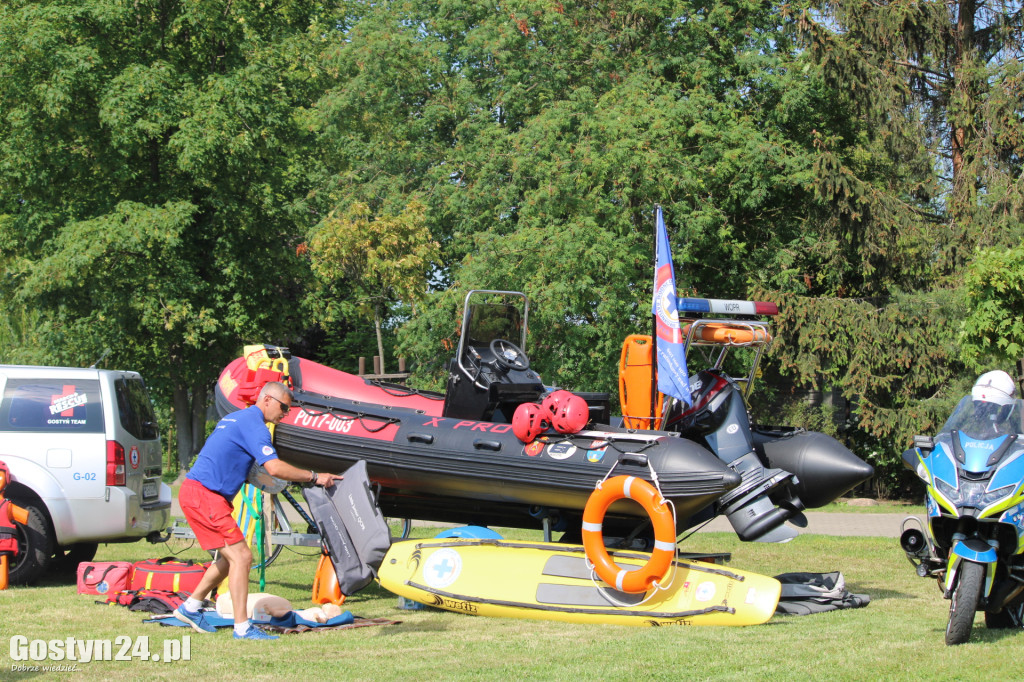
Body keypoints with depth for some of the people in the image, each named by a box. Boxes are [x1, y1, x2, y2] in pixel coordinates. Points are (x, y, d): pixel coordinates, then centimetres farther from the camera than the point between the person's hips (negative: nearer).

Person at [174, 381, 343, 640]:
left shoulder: (235, 418, 21)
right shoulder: (254, 424, -11)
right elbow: (274, 468, -22)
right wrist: (314, 477, -15)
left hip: (195, 493, 10)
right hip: (203, 495, -10)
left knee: (230, 557, 18)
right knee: (241, 556, -11)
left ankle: (190, 607, 27)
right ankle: (242, 627, -11)